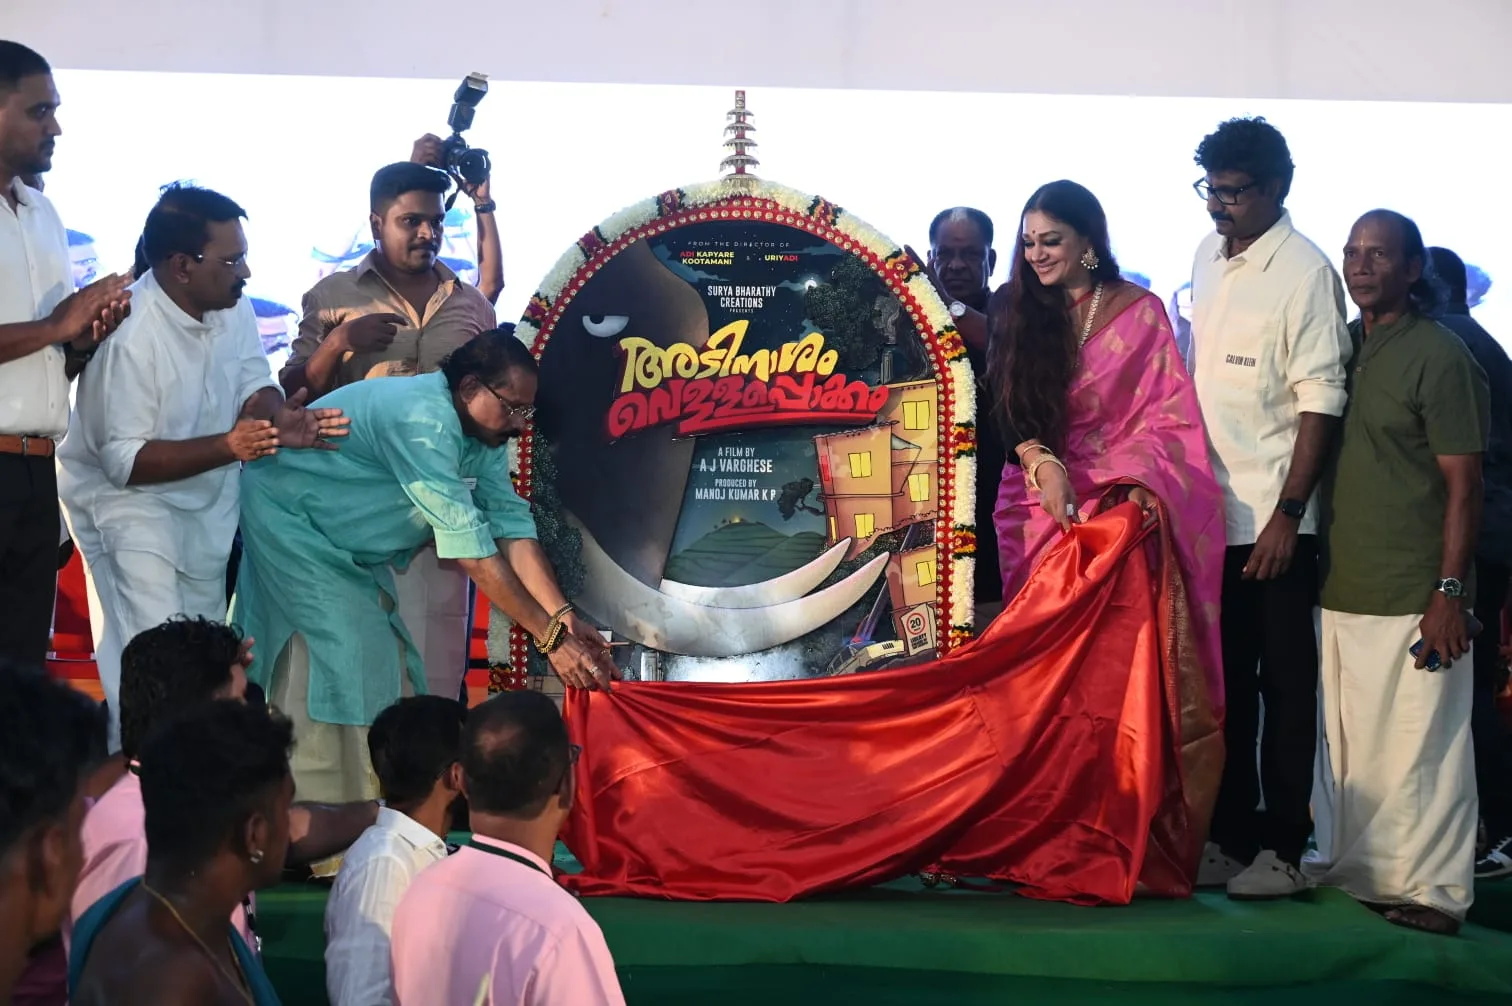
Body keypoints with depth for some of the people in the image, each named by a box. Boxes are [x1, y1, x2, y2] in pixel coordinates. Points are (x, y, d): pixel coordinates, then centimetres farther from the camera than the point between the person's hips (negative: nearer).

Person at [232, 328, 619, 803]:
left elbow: (513, 527, -8)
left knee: (386, 658, 5)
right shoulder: (424, 421, -34)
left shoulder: (481, 429, -4)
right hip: (284, 512, -10)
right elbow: (472, 549, -36)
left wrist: (565, 617, -21)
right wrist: (552, 637, -36)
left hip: (345, 540, 10)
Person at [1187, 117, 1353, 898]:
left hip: (1272, 519, -7)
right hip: (1208, 510, 7)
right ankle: (1229, 836, 23)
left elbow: (1319, 401, -14)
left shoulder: (1305, 272, -12)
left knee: (1283, 685, 2)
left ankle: (1282, 849, 10)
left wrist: (1287, 513, -16)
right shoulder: (1207, 257, 10)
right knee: (1221, 682, 13)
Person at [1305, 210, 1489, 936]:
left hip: (1413, 596, -6)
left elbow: (1463, 484, -9)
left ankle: (1431, 889, 5)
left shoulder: (1439, 355, -7)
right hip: (1342, 591, 6)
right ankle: (1362, 874, 21)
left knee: (1419, 747, -3)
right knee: (1350, 745, 11)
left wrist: (1449, 592, -15)